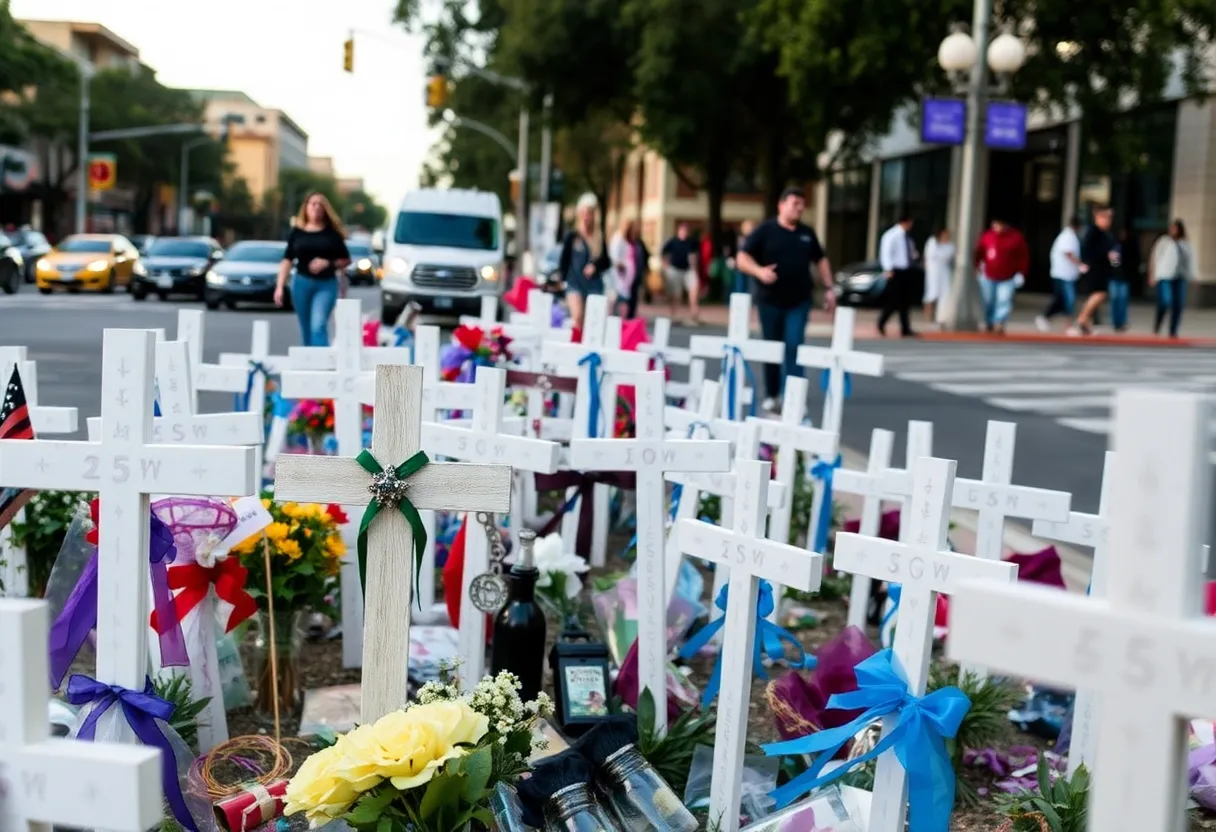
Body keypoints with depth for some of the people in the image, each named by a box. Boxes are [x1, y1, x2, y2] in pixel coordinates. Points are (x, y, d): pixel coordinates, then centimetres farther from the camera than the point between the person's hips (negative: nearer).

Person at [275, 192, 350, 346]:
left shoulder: (332, 233, 3)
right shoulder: (297, 232, 7)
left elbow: (346, 260, 6)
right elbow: (287, 260, 8)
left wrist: (328, 263, -12)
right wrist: (280, 286, 1)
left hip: (326, 284, -2)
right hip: (302, 283, 2)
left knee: (319, 326, -17)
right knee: (306, 330, 9)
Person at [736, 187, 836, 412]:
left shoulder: (807, 233, 11)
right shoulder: (765, 230, -3)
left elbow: (820, 260, 22)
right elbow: (743, 259, -7)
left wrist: (828, 288, 13)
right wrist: (760, 271, -26)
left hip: (799, 301, 2)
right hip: (770, 300, -2)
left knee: (794, 348, -8)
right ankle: (772, 396, 21)